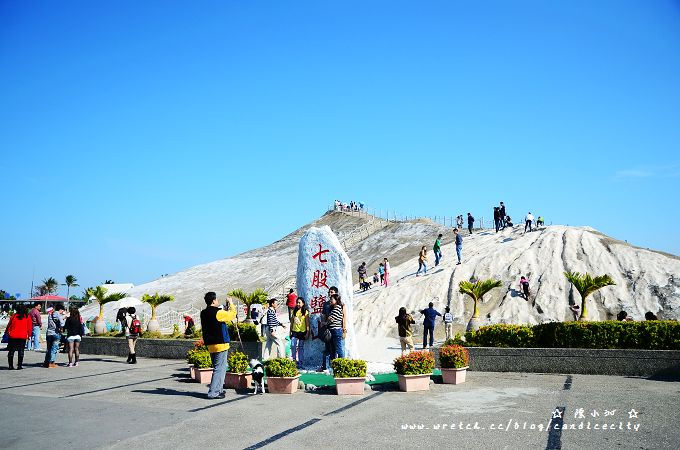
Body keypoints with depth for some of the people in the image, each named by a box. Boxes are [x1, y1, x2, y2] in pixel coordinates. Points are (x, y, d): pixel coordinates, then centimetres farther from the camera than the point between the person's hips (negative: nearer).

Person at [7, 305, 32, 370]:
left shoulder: (13, 316, 0)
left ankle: (11, 365, 10)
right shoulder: (27, 317, 0)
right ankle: (19, 365, 2)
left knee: (11, 351, 9)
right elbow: (30, 327, 2)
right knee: (21, 351, 5)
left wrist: (8, 333, 19)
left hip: (13, 336, 0)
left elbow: (9, 325, 6)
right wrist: (29, 335, 11)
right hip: (22, 336, 0)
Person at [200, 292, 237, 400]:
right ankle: (213, 392, -5)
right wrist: (230, 304, 7)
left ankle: (218, 389, 24)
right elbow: (232, 315, -6)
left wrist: (225, 310, 17)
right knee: (219, 368, -4)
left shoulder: (204, 313, 8)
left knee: (218, 367, 19)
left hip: (210, 344, 9)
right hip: (220, 344, -9)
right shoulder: (217, 313, -17)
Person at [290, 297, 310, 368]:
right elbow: (292, 322, 15)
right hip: (295, 331, 3)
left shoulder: (305, 312, -2)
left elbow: (307, 324, -2)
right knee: (293, 346, -9)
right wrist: (290, 332, 13)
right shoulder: (294, 311, 10)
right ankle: (294, 361, 4)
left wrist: (307, 333, -7)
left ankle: (300, 363, 11)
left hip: (302, 332, -3)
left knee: (301, 347, 4)